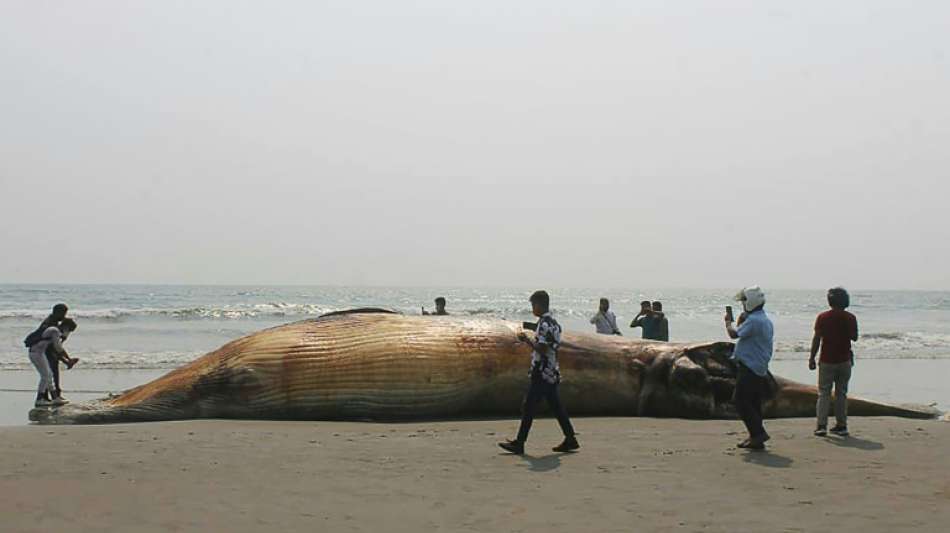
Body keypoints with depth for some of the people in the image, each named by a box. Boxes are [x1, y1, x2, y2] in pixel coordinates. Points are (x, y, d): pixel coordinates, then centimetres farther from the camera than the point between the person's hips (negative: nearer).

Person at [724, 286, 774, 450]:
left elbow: (734, 334, -19)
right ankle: (756, 437, 15)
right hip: (761, 368, 10)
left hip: (749, 368, -10)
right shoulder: (766, 321, 17)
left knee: (742, 402, -6)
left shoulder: (753, 320, -17)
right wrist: (741, 323, 11)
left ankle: (759, 433, -10)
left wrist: (728, 322, -1)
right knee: (754, 403, 12)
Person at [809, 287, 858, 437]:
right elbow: (854, 337, 9)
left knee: (824, 393, 3)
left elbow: (817, 339, -7)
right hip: (845, 360, 2)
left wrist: (812, 358, -2)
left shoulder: (822, 317, -7)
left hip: (827, 360, -2)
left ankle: (822, 425, -6)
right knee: (841, 393, 11)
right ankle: (841, 426, 12)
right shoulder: (850, 318, -2)